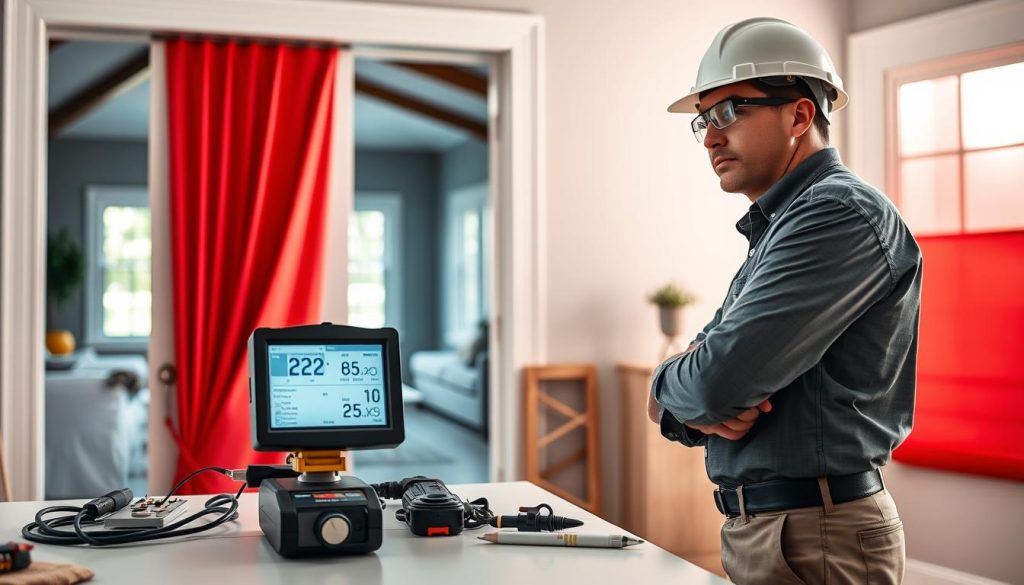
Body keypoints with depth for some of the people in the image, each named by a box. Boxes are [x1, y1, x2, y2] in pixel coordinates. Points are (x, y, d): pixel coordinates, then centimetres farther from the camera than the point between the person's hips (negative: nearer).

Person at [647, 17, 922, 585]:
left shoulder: (840, 213, -16)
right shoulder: (772, 233, 14)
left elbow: (720, 375, -25)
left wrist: (668, 389, -4)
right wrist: (696, 408, -10)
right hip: (755, 529, 9)